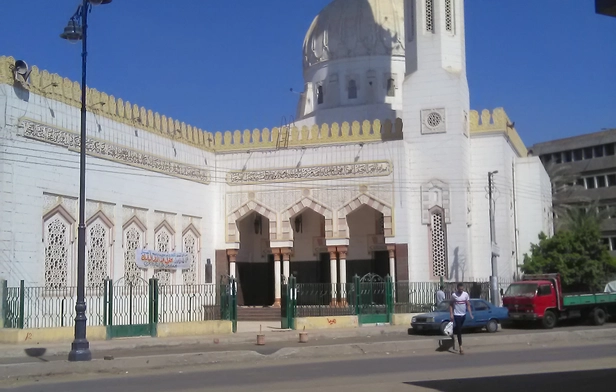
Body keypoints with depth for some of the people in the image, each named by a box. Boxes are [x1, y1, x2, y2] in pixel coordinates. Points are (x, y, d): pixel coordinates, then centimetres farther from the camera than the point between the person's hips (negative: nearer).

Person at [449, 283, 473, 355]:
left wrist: (470, 314, -6)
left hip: (463, 315, 4)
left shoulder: (466, 294, -1)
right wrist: (451, 314, -12)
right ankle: (460, 348, -9)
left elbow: (468, 305, 3)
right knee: (459, 331, -7)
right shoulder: (454, 295, -10)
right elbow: (451, 305, -4)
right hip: (457, 315, -4)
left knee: (459, 330, 18)